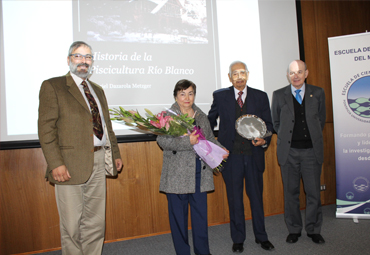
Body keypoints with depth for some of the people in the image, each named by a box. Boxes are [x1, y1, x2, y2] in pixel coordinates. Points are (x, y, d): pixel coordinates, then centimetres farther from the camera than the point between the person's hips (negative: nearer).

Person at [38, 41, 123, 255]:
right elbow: (46, 128, -10)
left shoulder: (98, 90, 17)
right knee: (72, 226, 6)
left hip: (98, 162, 6)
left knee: (95, 224, 15)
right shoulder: (53, 86, -3)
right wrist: (55, 164, -18)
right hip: (71, 165, -6)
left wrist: (115, 154, 15)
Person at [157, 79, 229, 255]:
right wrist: (187, 141, -22)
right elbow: (162, 140, -13)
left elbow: (210, 138, 20)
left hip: (200, 174, 4)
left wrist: (221, 150, 2)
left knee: (201, 213, 9)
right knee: (179, 215, 6)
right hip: (177, 175, -4)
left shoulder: (201, 116, 14)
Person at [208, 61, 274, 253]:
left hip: (254, 154, 1)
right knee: (234, 199, 9)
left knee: (256, 196, 13)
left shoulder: (260, 96, 4)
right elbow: (211, 119, 14)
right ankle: (238, 239, 26)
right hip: (231, 155, -1)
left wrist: (264, 140, -12)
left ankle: (261, 236, 32)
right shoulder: (220, 96, 2)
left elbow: (268, 123, 7)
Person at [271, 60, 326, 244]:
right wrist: (286, 138, 9)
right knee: (291, 192, 8)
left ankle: (313, 230, 24)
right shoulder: (279, 95, 2)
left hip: (311, 150, 1)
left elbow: (321, 119, 15)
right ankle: (294, 230, 23)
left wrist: (313, 137, 13)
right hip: (289, 151, 0)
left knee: (313, 192, 5)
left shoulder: (317, 93, 5)